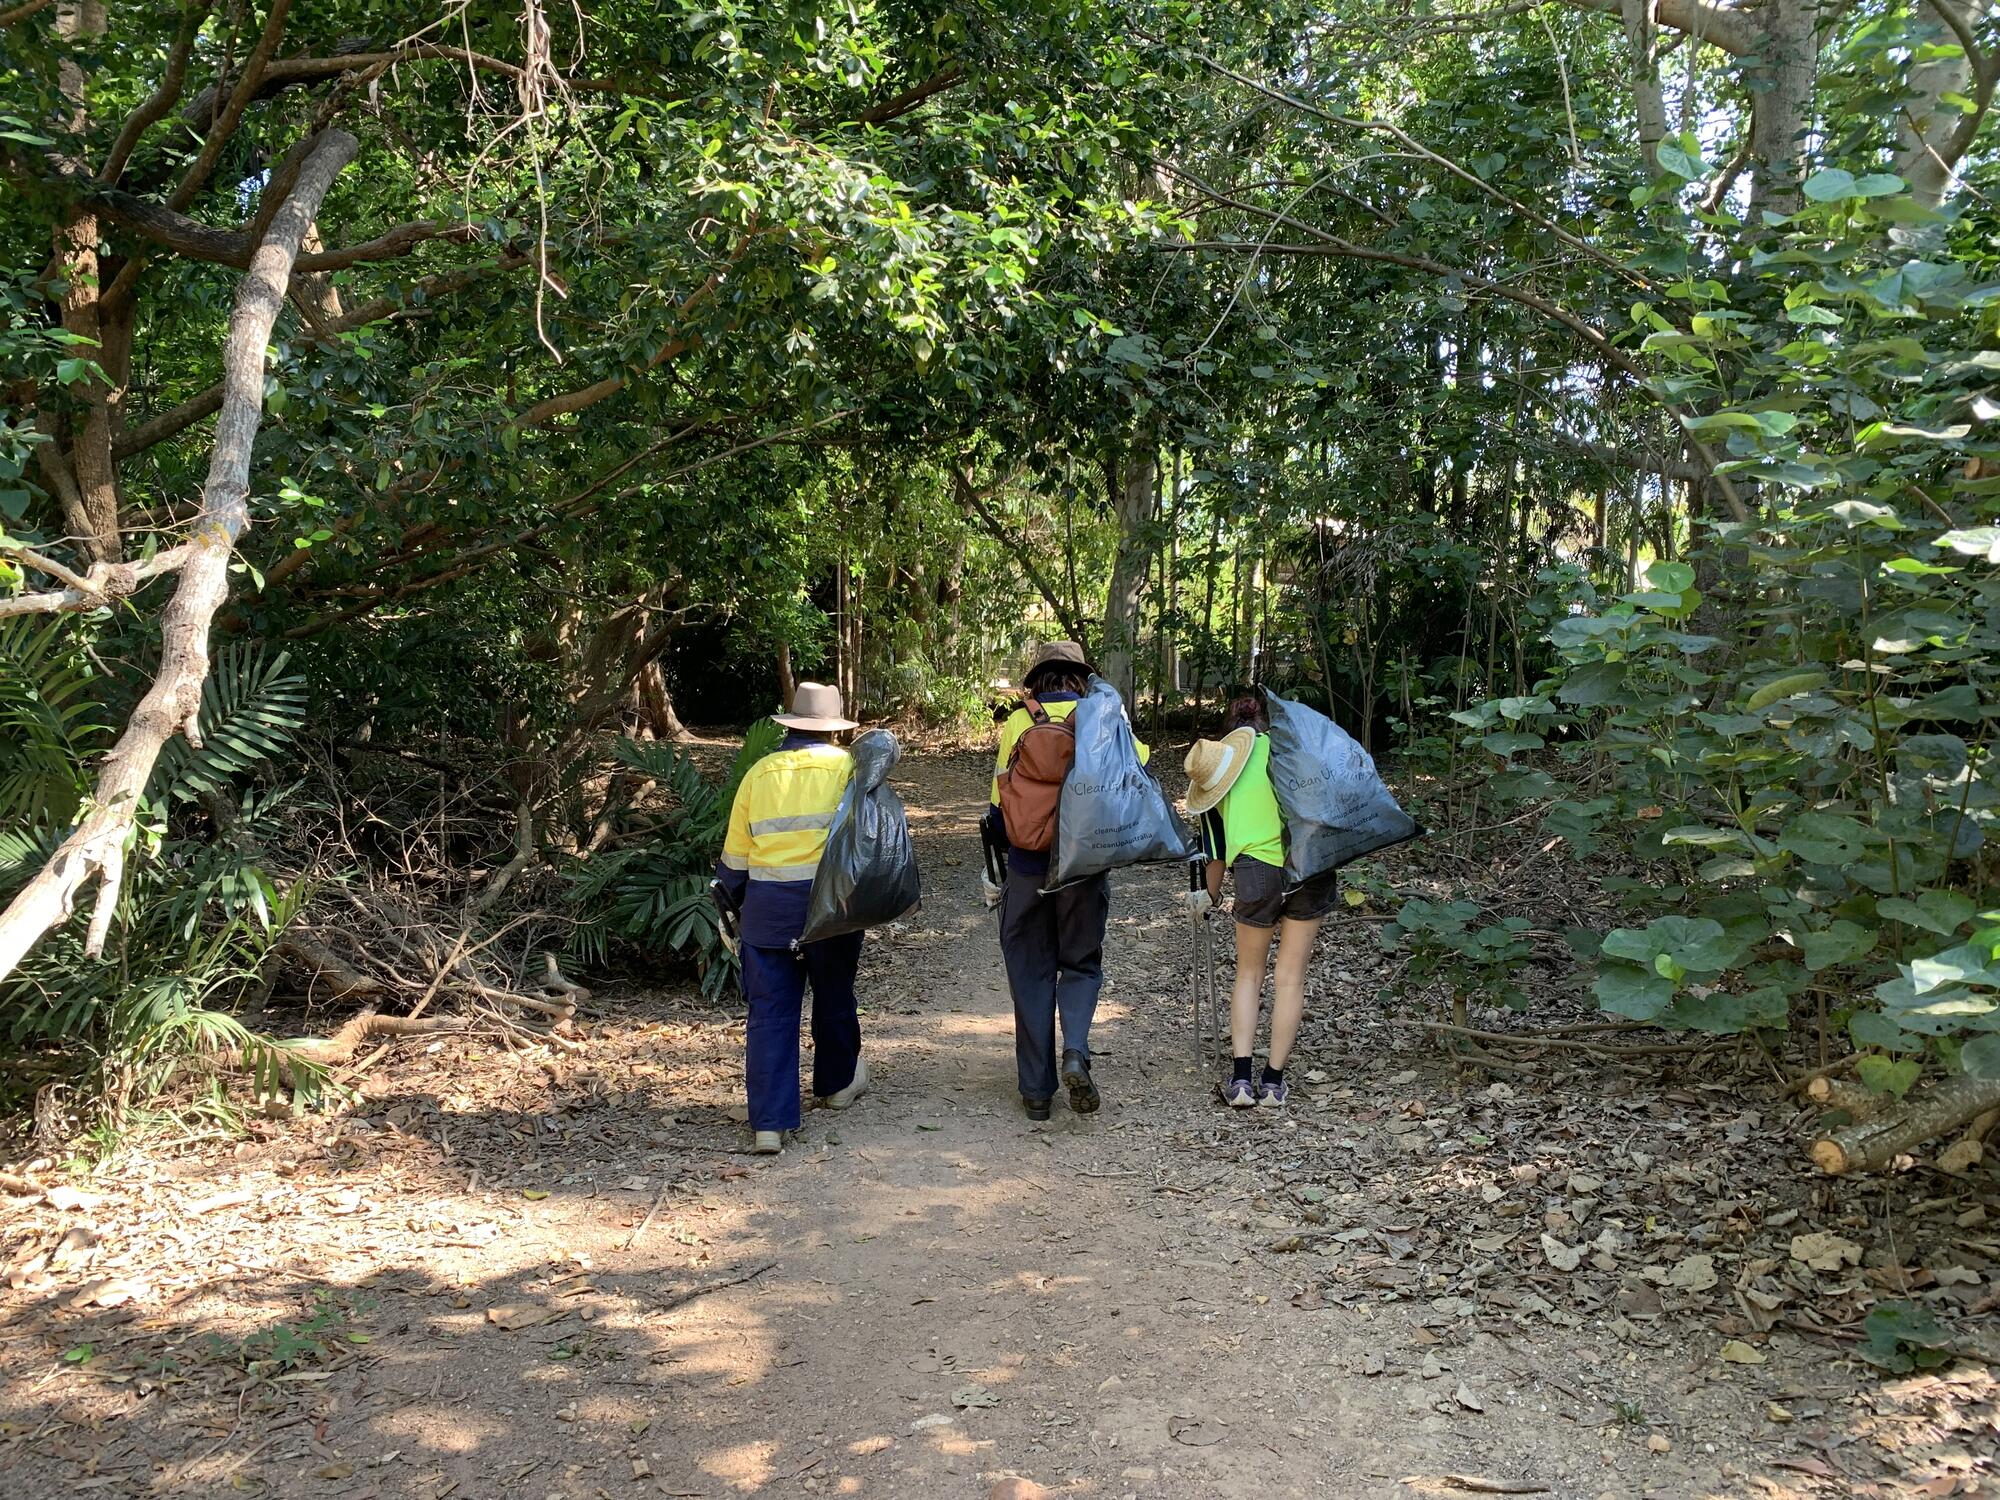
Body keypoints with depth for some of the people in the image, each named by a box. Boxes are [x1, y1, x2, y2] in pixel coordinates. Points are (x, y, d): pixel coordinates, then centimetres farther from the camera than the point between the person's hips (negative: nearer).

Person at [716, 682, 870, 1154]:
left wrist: (737, 905, 23)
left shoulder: (759, 773, 7)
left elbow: (734, 856, 10)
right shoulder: (844, 766, -2)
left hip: (767, 907, 1)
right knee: (834, 998, 19)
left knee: (770, 1012, 4)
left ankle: (769, 1123, 1)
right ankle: (837, 1083, 39)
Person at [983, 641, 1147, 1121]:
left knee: (1031, 974, 11)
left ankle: (1036, 1089, 14)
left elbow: (1000, 803, 2)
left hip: (1028, 869, 0)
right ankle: (1076, 1053, -9)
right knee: (1081, 963, 16)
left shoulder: (1017, 723, 1)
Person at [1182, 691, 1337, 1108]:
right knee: (1290, 977, 9)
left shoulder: (1208, 781, 14)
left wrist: (1209, 895, 31)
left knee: (1249, 974, 17)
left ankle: (1241, 1079, 10)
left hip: (1256, 870, 0)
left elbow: (1216, 850, 18)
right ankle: (1274, 1082, 14)